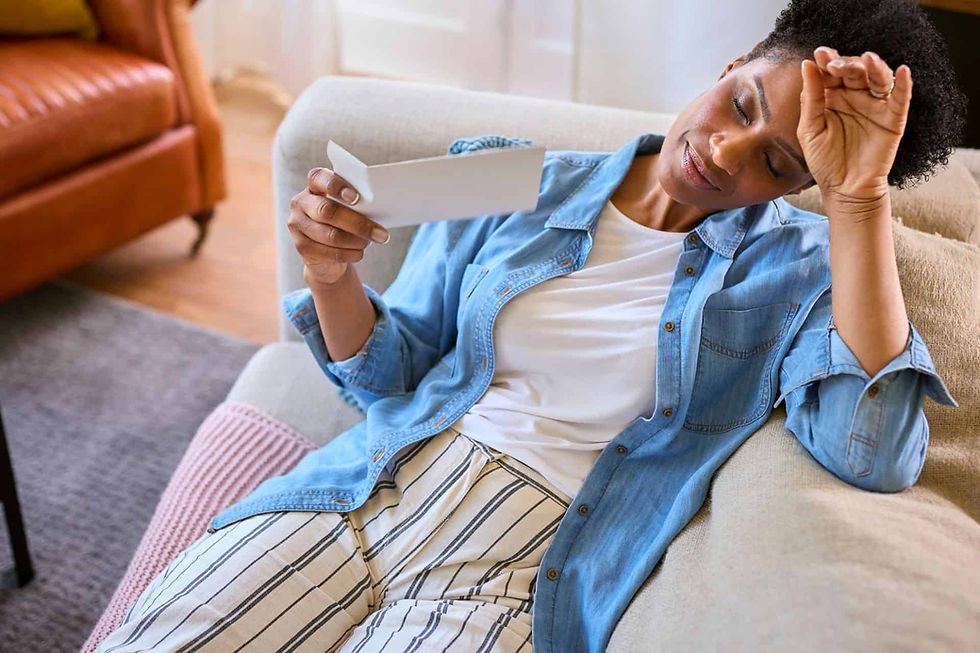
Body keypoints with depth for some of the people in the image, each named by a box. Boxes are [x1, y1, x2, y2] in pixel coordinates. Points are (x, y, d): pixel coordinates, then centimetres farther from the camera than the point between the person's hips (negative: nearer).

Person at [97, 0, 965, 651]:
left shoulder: (799, 267, -1)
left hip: (525, 568, -2)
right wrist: (333, 277, -11)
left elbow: (876, 456, -21)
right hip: (375, 486, 3)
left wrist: (859, 195, -19)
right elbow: (393, 378, 11)